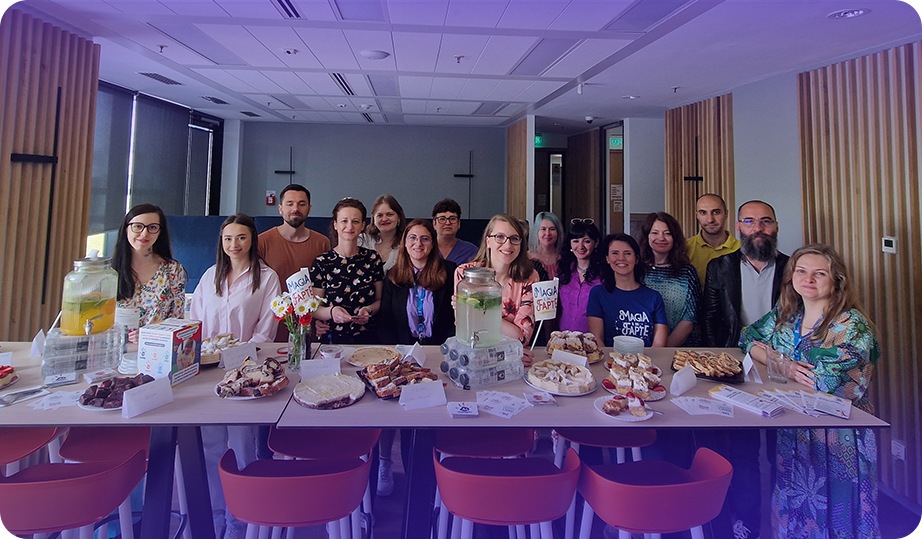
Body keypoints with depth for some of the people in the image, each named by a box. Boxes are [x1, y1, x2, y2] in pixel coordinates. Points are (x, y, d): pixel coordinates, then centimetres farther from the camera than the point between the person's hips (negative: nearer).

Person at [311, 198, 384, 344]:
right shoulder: (322, 262, 0)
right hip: (334, 339, -1)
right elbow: (314, 309, 2)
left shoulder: (373, 258, 7)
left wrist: (368, 310, -8)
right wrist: (331, 311, -19)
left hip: (368, 338, 1)